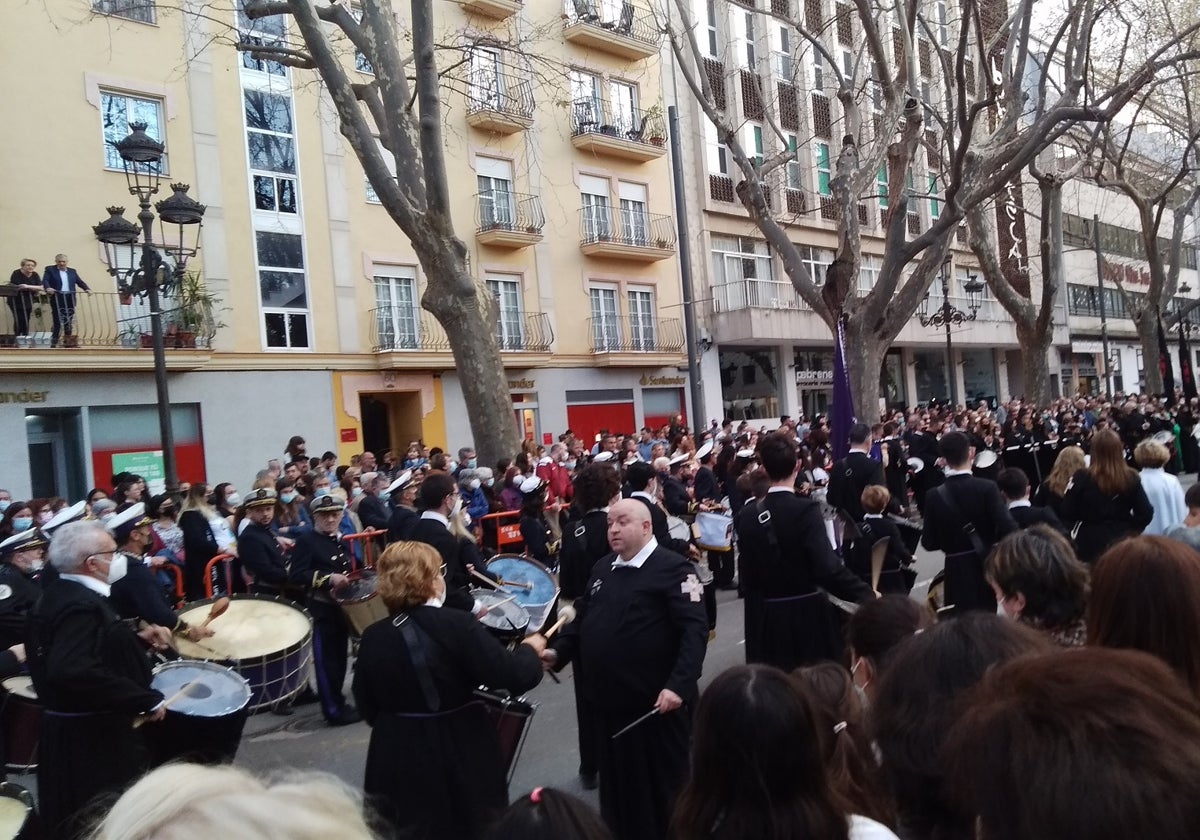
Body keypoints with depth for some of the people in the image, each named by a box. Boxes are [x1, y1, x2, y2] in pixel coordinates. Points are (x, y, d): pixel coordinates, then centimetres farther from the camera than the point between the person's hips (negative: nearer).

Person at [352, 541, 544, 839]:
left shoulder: (372, 637, -6)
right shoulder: (457, 624, -19)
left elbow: (367, 707, 3)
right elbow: (512, 676, -22)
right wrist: (530, 648, -2)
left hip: (397, 757, 4)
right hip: (460, 755, -3)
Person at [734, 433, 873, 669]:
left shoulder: (747, 515, -1)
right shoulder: (806, 510, -16)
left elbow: (747, 573, 6)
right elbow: (827, 568, -24)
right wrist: (867, 594, -16)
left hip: (764, 617, 4)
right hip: (804, 614, -4)